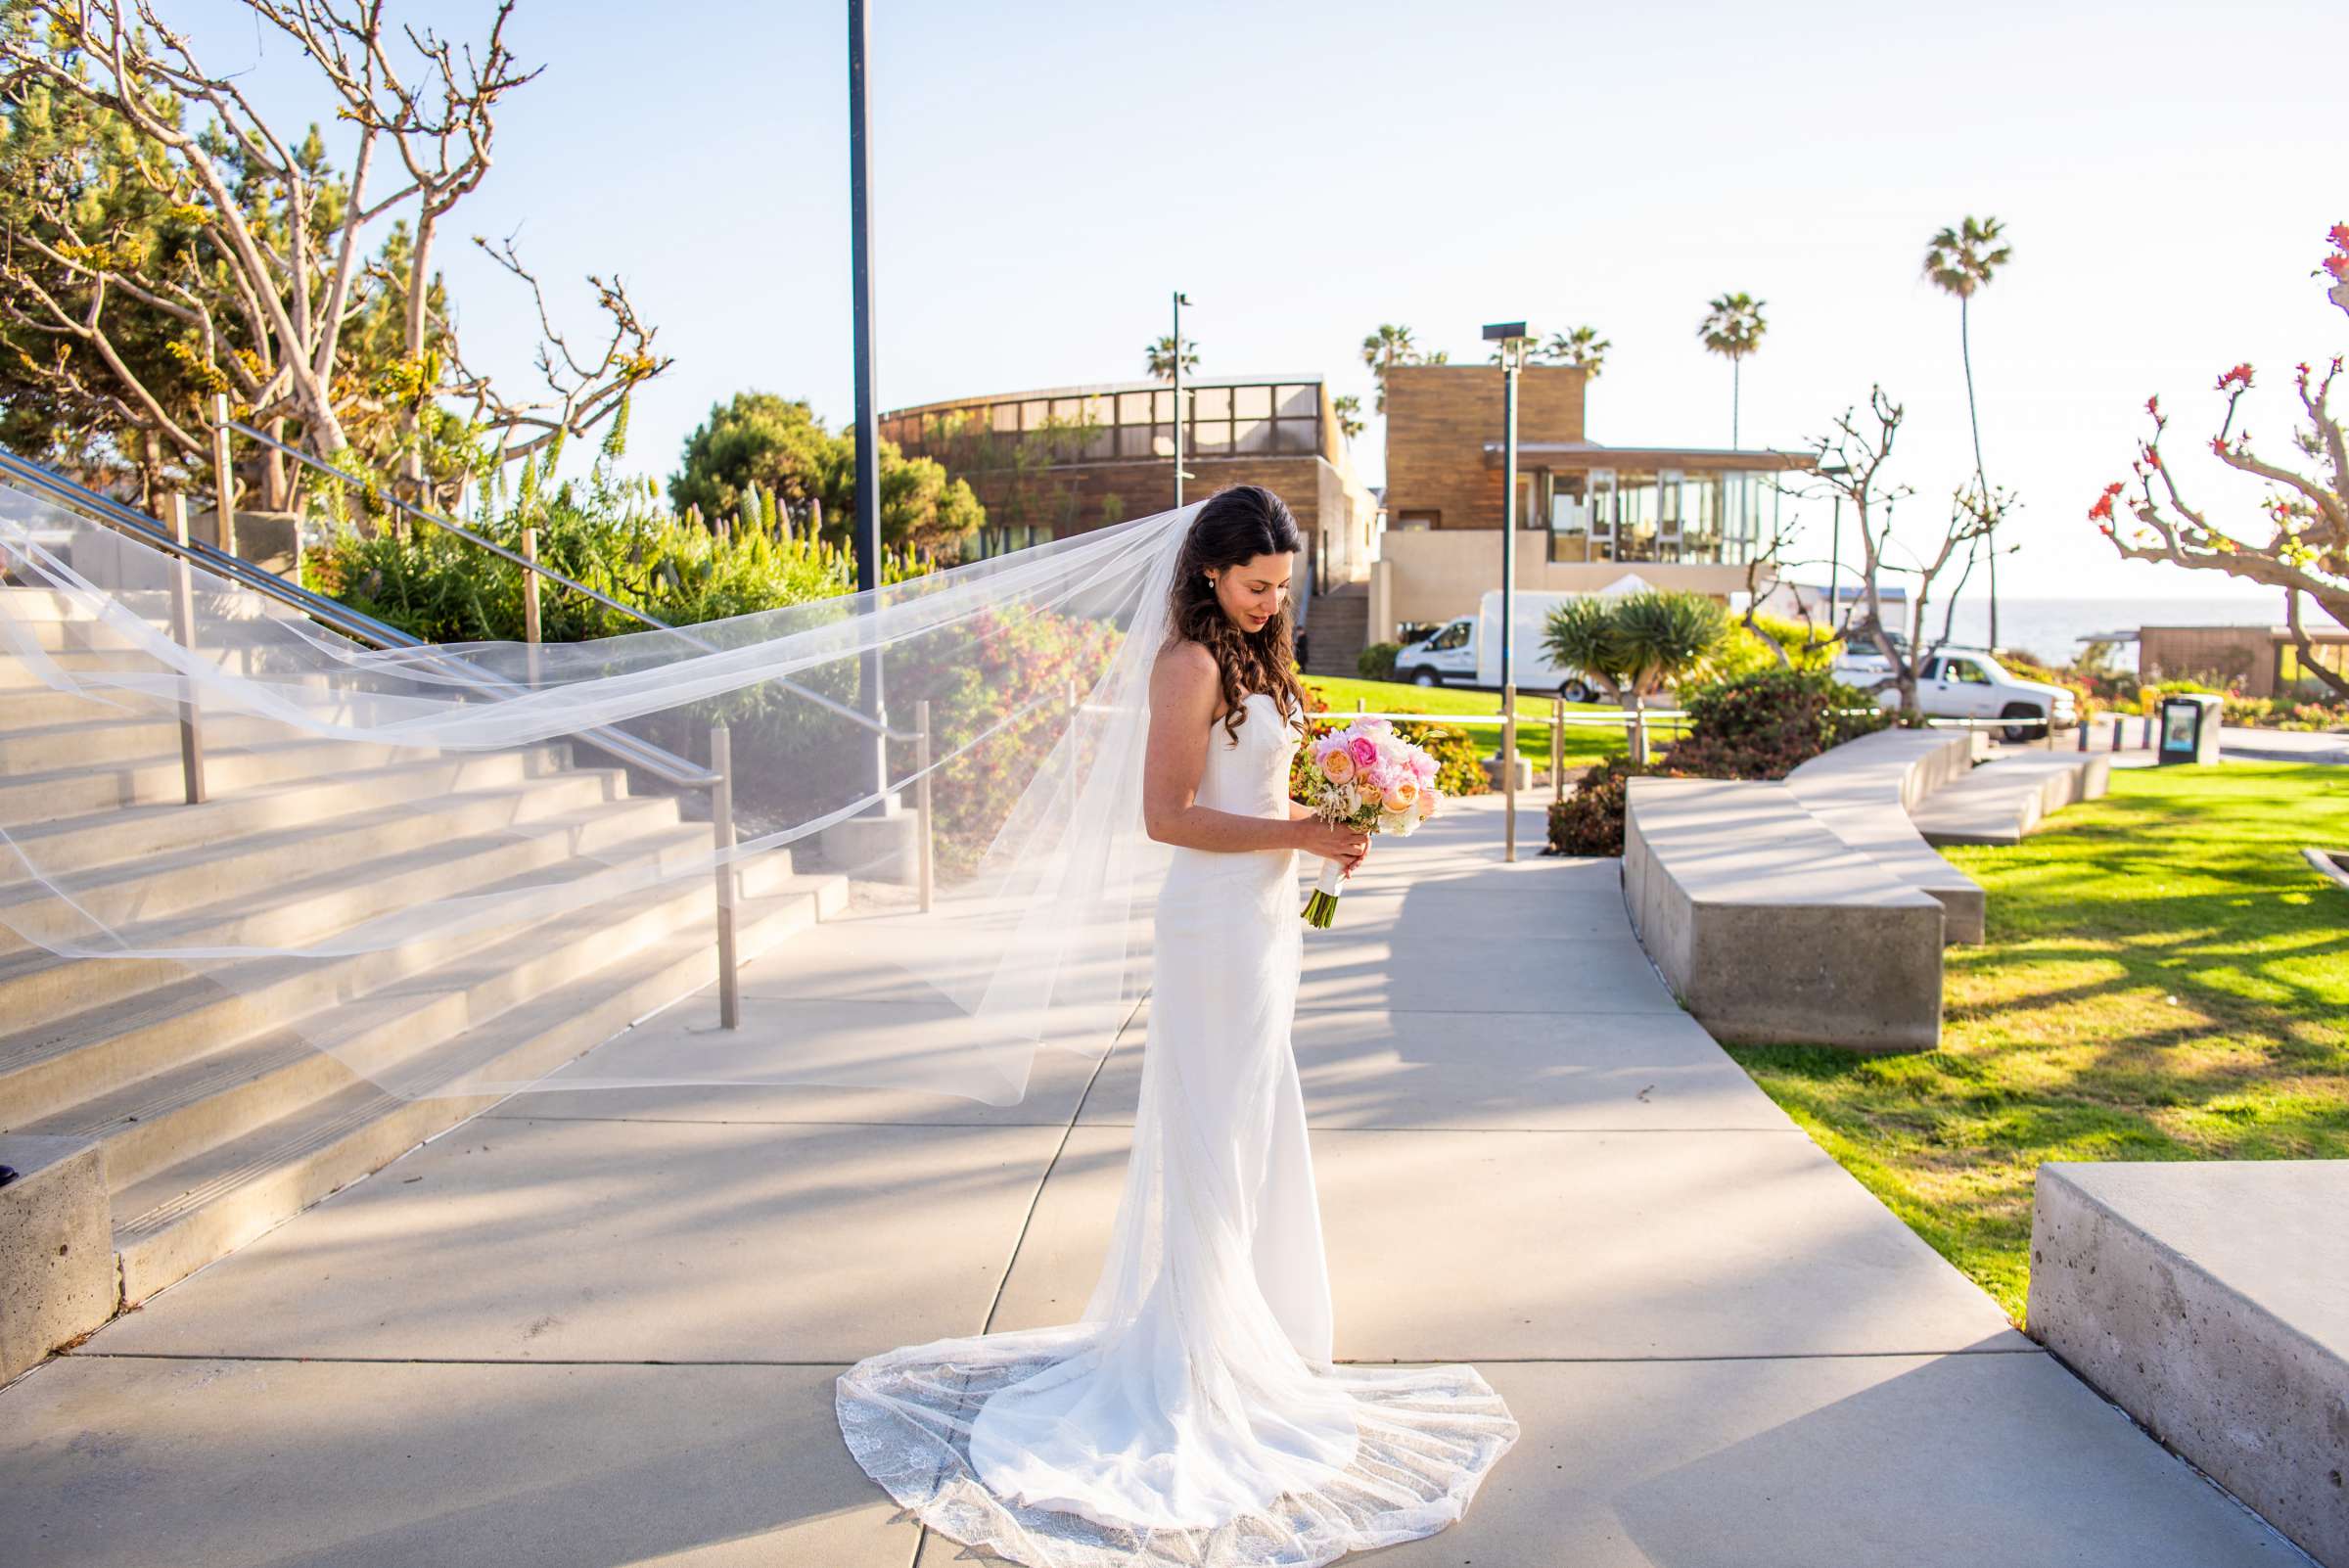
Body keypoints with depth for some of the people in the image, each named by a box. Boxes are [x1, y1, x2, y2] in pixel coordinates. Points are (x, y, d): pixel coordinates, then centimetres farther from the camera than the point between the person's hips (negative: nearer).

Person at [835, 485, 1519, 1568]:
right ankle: (1196, 1362, 15)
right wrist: (1299, 834, -21)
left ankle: (1248, 1328, 36)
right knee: (1214, 1136, 1)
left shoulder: (1250, 658, 13)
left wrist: (1326, 821, 4)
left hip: (1262, 919, 10)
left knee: (1253, 1131, 19)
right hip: (1219, 923, -10)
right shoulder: (1191, 663, -16)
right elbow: (1169, 815, -20)